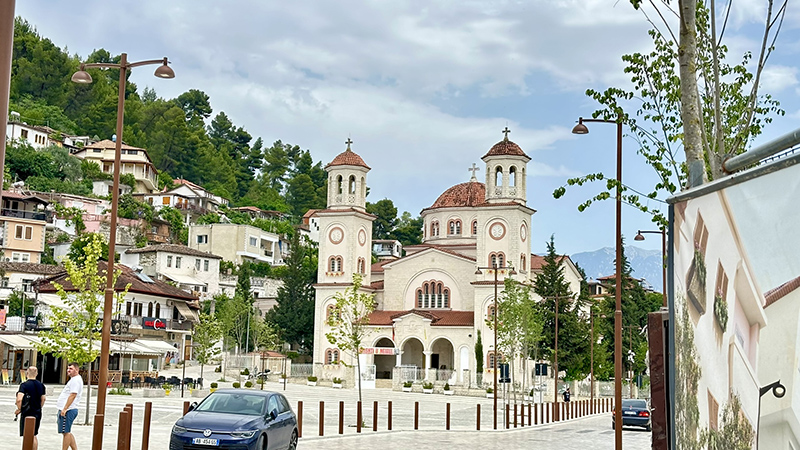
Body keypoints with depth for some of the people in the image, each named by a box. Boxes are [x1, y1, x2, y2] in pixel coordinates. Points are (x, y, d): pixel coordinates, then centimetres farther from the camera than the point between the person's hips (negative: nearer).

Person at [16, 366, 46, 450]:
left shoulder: (24, 385, -14)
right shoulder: (41, 385, 5)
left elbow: (19, 399, -25)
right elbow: (43, 399, 14)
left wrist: (19, 409, -9)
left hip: (27, 413, -6)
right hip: (38, 413, 6)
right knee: (34, 435, 16)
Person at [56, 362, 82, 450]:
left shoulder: (75, 380, -13)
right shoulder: (74, 380, 21)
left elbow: (73, 395, -22)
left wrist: (65, 409, -25)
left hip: (68, 410, -11)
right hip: (67, 410, 11)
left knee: (66, 432, -7)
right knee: (67, 433, 14)